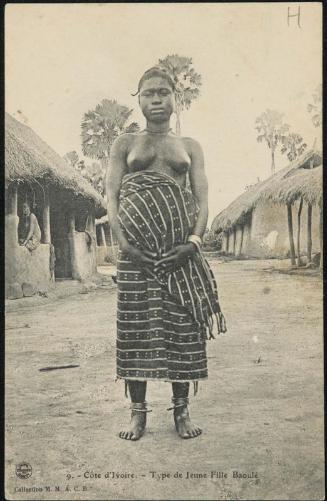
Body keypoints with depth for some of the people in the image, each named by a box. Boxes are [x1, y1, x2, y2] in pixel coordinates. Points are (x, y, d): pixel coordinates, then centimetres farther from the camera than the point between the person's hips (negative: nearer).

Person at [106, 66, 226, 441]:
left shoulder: (189, 146, 15)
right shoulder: (125, 144, 13)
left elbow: (202, 198, 7)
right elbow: (111, 195, 3)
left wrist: (195, 240, -11)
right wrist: (122, 241, -12)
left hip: (181, 244, 1)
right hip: (137, 245, -1)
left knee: (182, 322, 1)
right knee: (136, 322, -1)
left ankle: (181, 410, 12)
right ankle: (138, 411, 10)